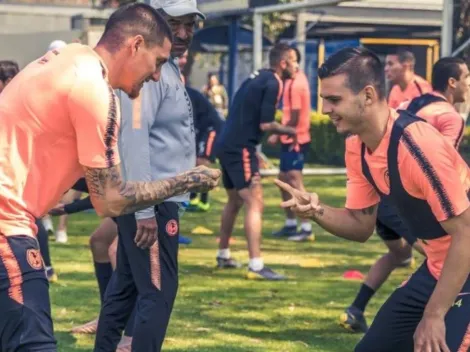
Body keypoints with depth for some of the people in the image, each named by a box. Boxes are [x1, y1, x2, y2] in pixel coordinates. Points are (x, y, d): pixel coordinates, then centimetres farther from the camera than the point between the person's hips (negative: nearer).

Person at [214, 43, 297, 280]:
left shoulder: (257, 78, 16)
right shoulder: (273, 83, -11)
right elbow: (265, 124, -16)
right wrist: (290, 131, -1)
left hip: (226, 144, 10)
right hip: (240, 147, -10)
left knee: (234, 201, 23)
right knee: (255, 203, -13)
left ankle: (223, 256, 34)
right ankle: (256, 266, -19)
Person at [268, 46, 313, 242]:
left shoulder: (296, 84, -20)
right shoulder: (295, 79, 9)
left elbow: (294, 118, -20)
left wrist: (277, 135, -11)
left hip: (296, 140, -10)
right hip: (290, 139, 10)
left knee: (295, 181, -10)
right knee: (284, 178, 17)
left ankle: (306, 228, -9)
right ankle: (290, 224, 25)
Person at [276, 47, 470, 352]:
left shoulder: (418, 145, -27)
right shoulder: (357, 148, -1)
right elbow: (362, 225, 9)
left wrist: (433, 316, -23)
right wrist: (318, 212, -13)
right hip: (435, 269, 9)